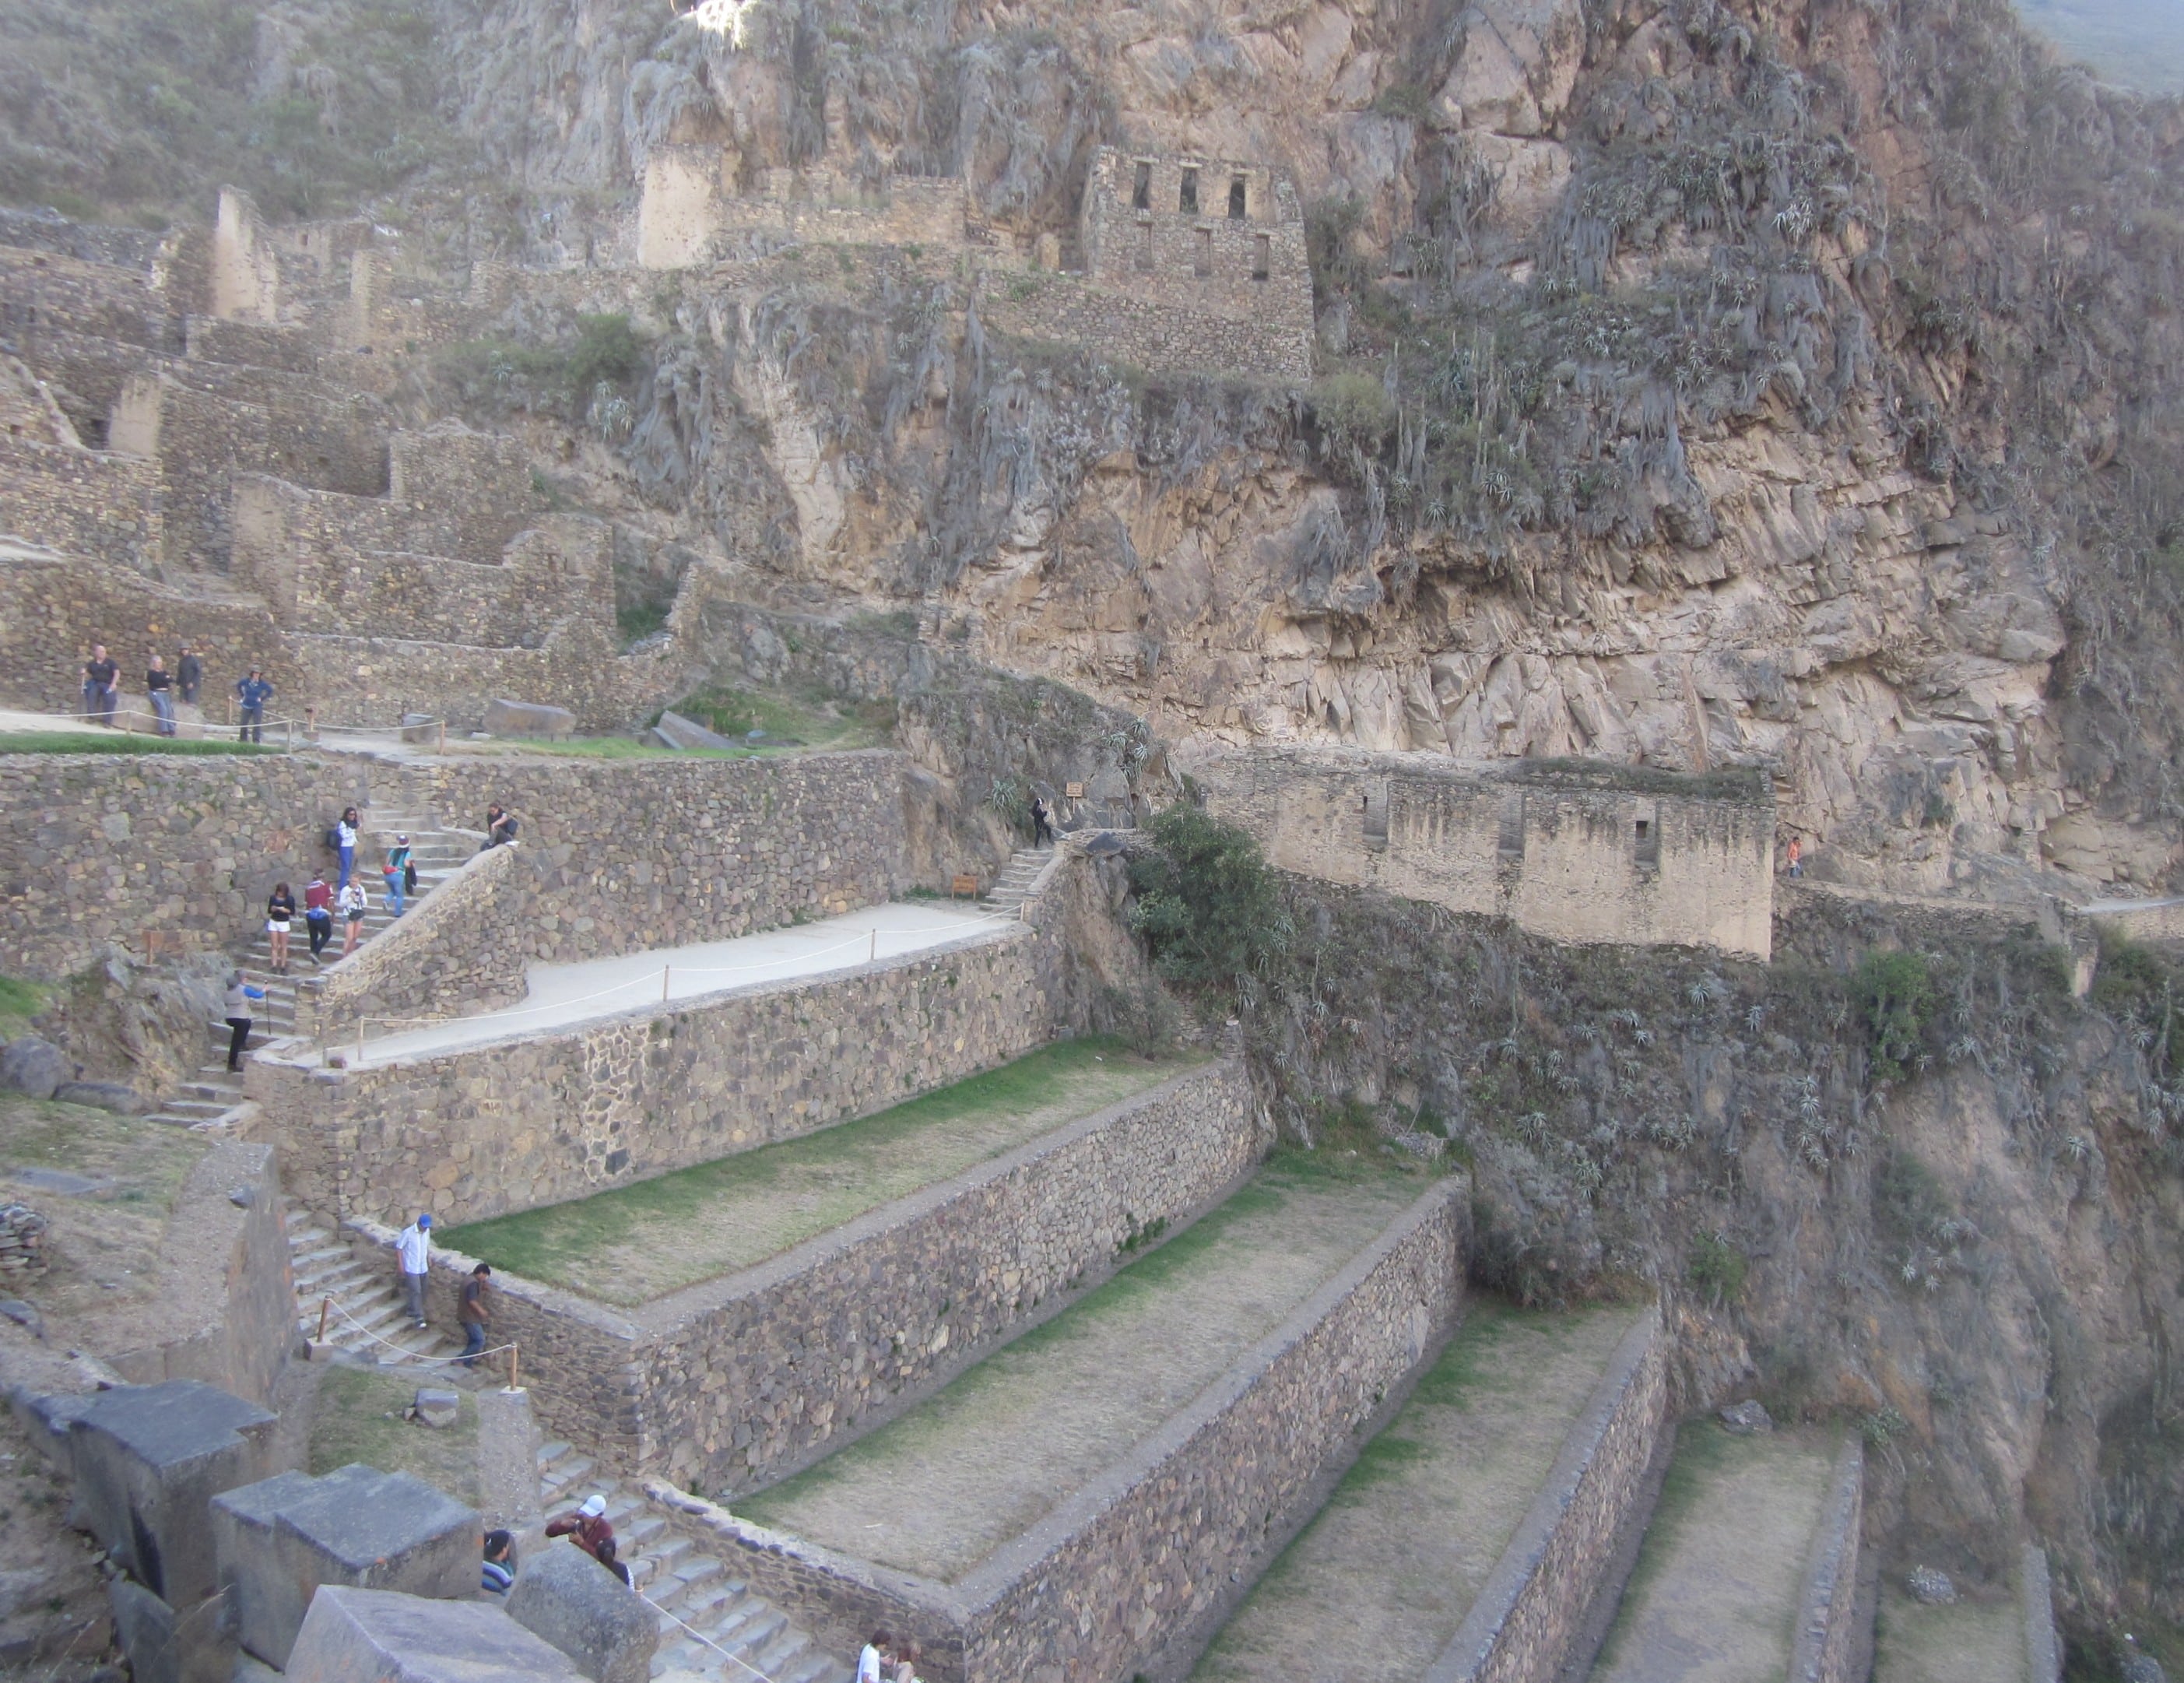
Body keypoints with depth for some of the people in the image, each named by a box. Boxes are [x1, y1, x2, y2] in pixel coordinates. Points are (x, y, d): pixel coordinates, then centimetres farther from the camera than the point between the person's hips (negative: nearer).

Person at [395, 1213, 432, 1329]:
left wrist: (429, 1259, 16)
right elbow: (399, 1248, -13)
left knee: (422, 1292, 14)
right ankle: (418, 1319, -7)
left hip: (423, 1267, 6)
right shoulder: (408, 1233, -20)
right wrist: (401, 1266, -14)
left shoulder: (427, 1231, -2)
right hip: (411, 1268, -6)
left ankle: (412, 1311, 34)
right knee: (416, 1292, -10)